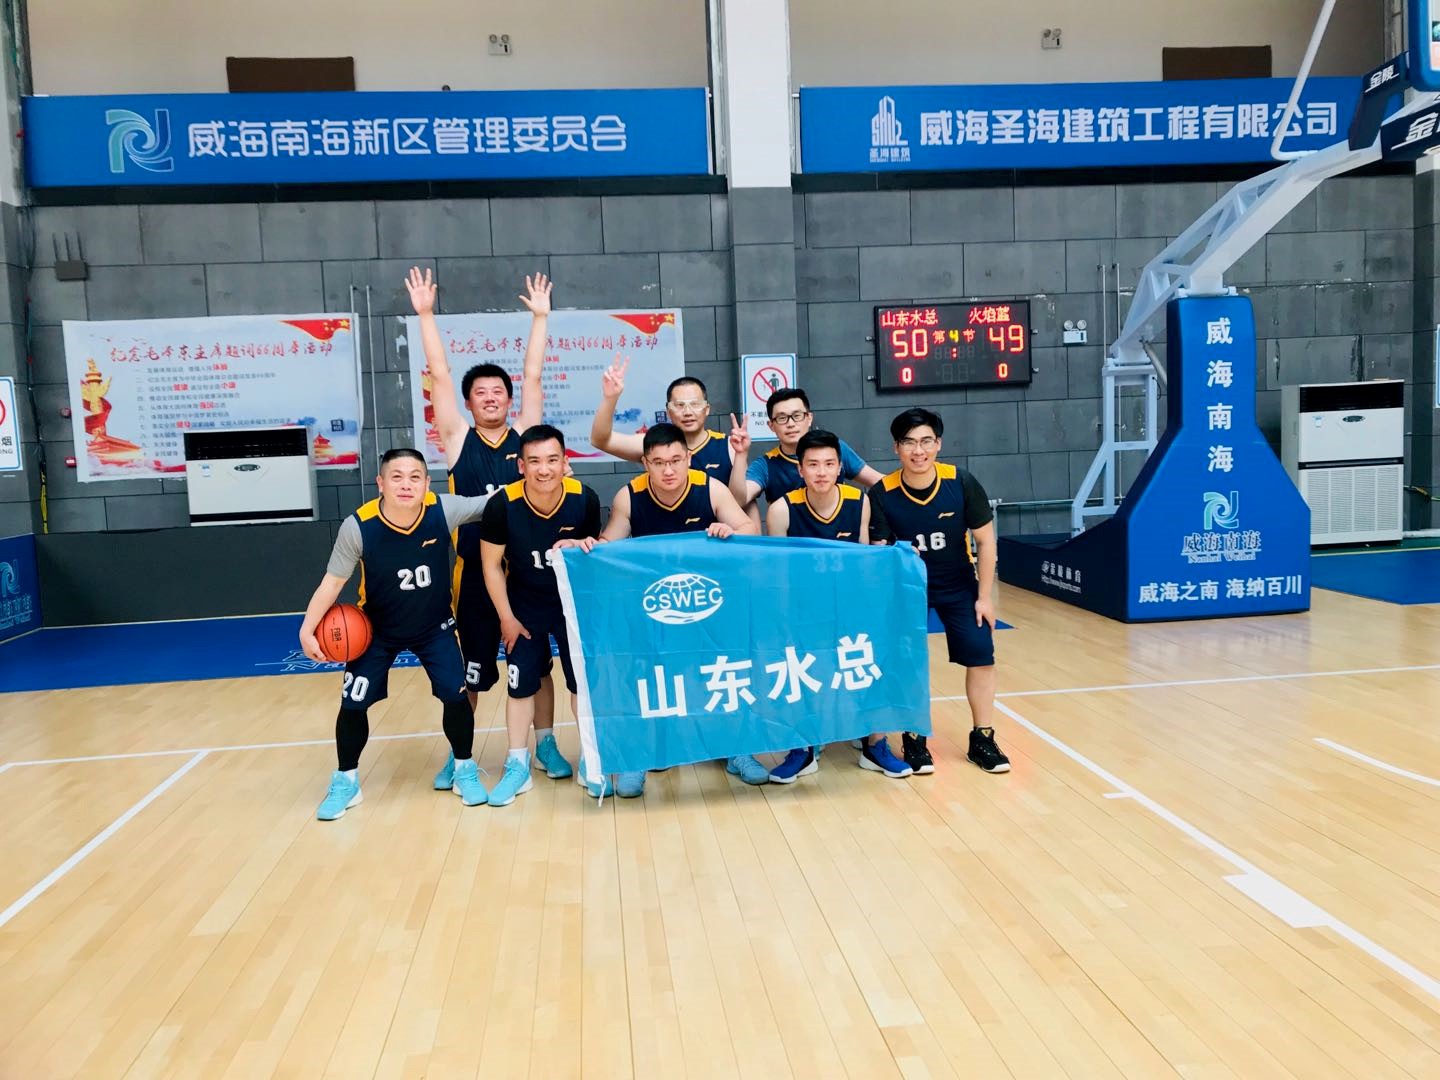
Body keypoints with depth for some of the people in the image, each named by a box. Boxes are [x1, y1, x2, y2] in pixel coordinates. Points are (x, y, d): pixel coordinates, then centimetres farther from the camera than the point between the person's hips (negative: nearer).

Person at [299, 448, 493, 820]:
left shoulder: (443, 510, -26)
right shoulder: (359, 526, -27)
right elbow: (332, 582, -16)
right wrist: (308, 628, -22)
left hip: (434, 626, 1)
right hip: (376, 630, 0)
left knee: (455, 694, -8)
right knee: (353, 703, -1)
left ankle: (464, 769, 16)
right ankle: (346, 781, 22)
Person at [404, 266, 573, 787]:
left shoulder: (523, 435, 3)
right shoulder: (458, 439, 0)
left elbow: (532, 378, 1)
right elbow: (439, 376, -3)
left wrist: (540, 318, 0)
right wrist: (425, 315, -6)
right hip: (474, 569, -1)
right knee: (467, 668, 8)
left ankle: (545, 743, 25)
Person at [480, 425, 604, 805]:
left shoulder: (585, 499, -21)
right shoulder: (502, 505, -25)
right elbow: (492, 564, -12)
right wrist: (507, 618, -9)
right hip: (524, 608, -1)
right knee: (521, 686, 4)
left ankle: (590, 761, 21)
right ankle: (518, 766, 19)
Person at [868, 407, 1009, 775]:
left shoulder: (961, 483, -18)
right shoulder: (881, 494, -20)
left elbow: (985, 541, -8)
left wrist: (985, 596, -7)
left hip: (960, 587, 1)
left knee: (981, 657, 0)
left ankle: (982, 739, 16)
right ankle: (913, 740, 15)